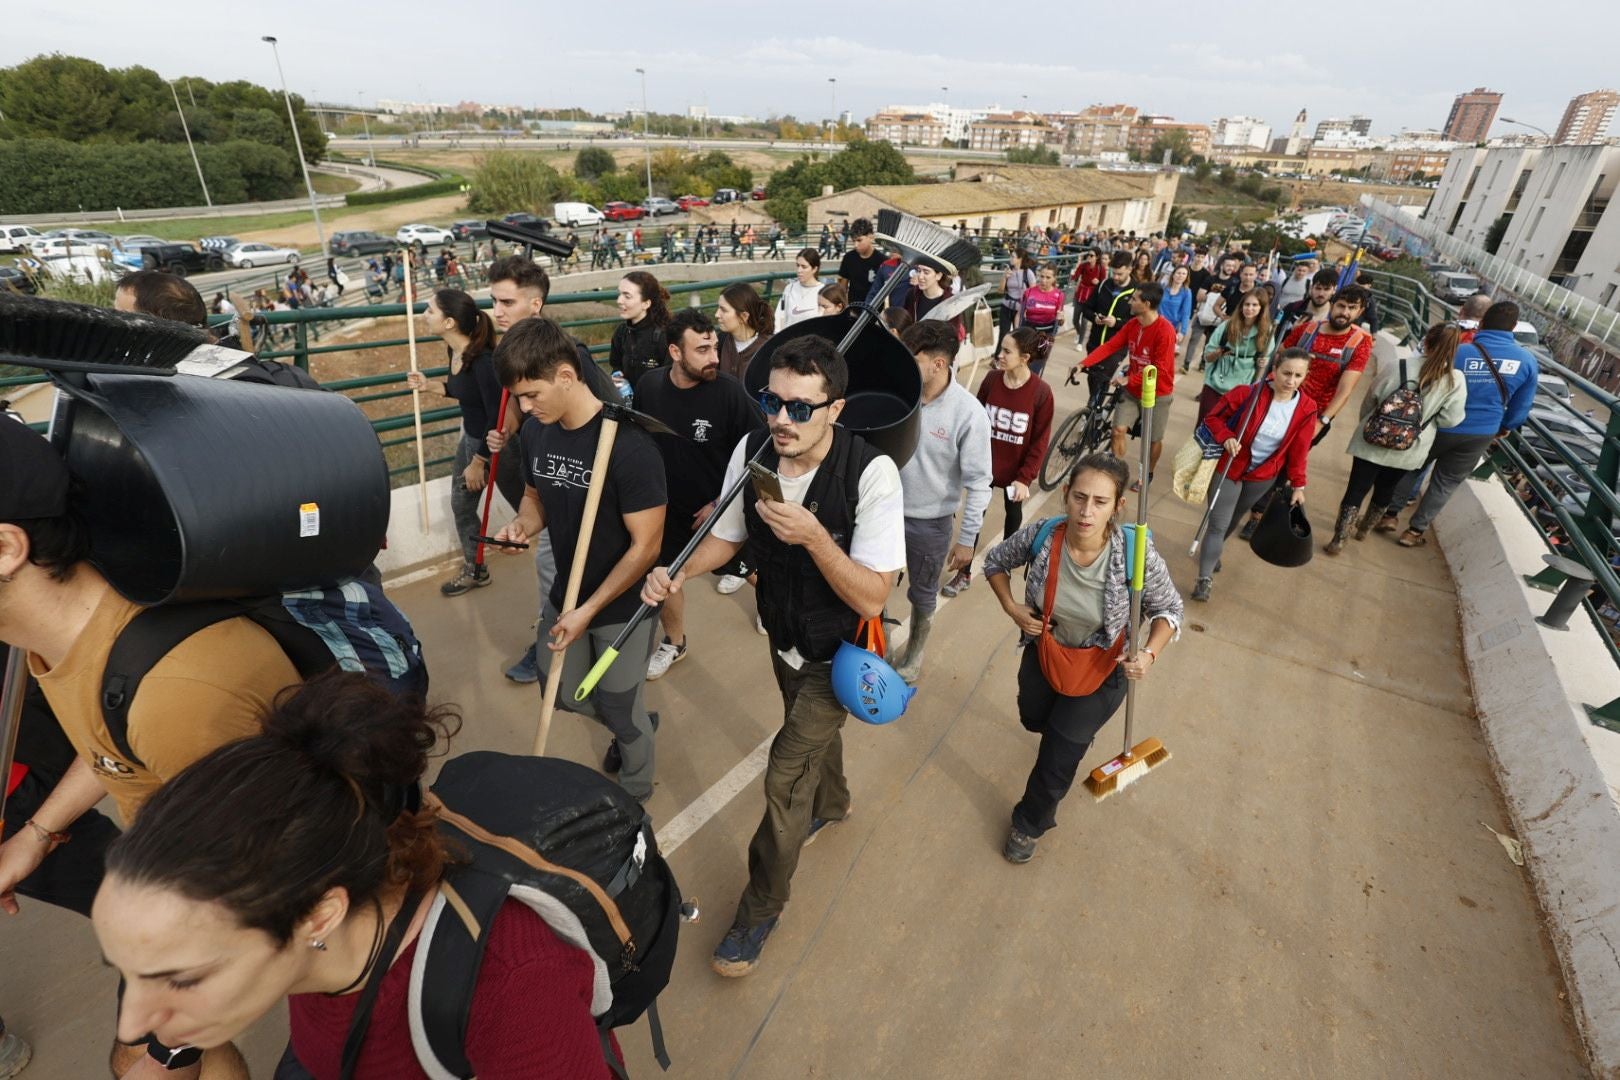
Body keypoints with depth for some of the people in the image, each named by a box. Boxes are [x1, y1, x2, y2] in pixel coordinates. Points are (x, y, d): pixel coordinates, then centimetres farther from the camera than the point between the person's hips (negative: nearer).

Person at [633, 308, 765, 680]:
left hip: (721, 506, -3)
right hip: (667, 506, 4)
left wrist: (723, 503, -17)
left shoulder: (729, 391, -26)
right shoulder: (648, 385, -14)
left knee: (749, 568, 15)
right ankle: (674, 643, 42)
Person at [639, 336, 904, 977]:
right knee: (812, 730, 30)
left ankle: (761, 907, 27)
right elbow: (729, 535, -1)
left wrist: (812, 535, -44)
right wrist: (679, 574, -20)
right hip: (784, 636, 5)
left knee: (786, 775, -1)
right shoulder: (751, 451, -18)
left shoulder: (871, 474, -32)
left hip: (839, 652, -5)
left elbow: (871, 598, -31)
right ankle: (830, 805, 64)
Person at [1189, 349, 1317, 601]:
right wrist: (1226, 438, -27)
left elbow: (1298, 450, -1)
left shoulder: (1306, 409, -9)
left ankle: (1214, 549, 48)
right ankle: (1204, 578, 3)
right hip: (1230, 468, -4)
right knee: (1219, 524, -4)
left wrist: (1298, 485, 0)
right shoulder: (1247, 393, -20)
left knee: (1232, 520, 21)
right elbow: (1213, 417, -9)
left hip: (1263, 476, 4)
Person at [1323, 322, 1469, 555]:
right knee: (1386, 489, 23)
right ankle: (1364, 528, 40)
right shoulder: (1456, 381, -11)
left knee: (1356, 489, 3)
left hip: (1373, 442, -2)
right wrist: (1427, 417, 11)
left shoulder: (1394, 368, -12)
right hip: (1408, 451, 2)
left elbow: (1368, 403, -2)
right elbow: (1450, 420, -10)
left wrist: (1367, 427, 15)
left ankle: (1338, 540, 2)